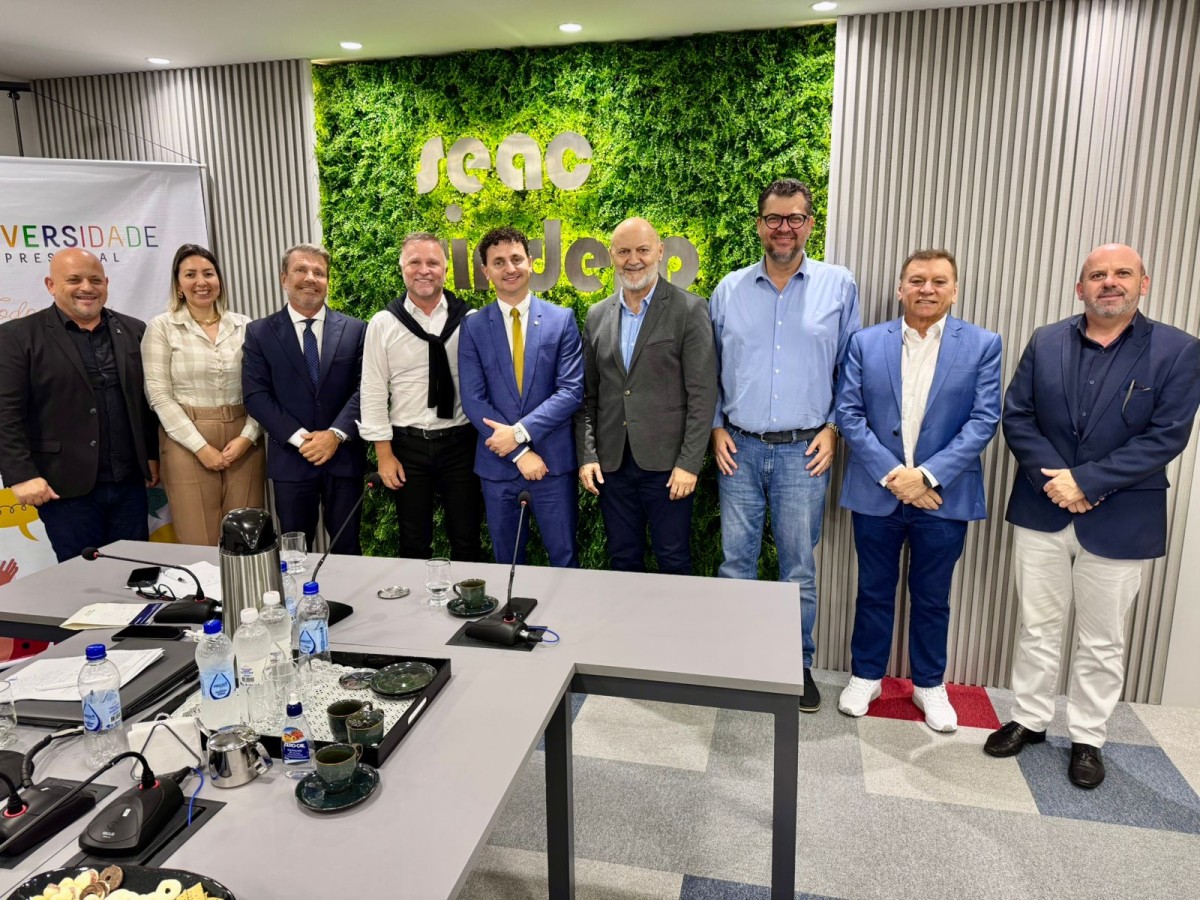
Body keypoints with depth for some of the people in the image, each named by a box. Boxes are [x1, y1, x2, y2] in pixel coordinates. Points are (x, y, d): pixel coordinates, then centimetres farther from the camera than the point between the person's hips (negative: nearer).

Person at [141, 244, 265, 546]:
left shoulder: (244, 326, 7)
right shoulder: (161, 327, 0)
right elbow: (159, 396, -5)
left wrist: (247, 436, -8)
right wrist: (201, 447, -12)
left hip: (242, 441, 2)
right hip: (187, 444, -2)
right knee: (201, 545, 1)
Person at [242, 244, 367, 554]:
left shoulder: (355, 329, 4)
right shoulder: (259, 333, 3)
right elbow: (255, 395, -4)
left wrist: (336, 434, -16)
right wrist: (299, 438, -14)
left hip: (344, 456, 0)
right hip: (291, 459, 0)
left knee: (347, 549, 11)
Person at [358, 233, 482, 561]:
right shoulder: (382, 324, -2)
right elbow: (374, 392, -1)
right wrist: (384, 454, -4)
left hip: (460, 442, 0)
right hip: (408, 446, 0)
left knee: (466, 541, 11)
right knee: (413, 545, 14)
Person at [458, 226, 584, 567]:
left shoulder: (562, 319, 0)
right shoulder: (473, 327, 1)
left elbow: (572, 390, -7)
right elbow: (473, 400, -4)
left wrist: (521, 431, -15)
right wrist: (520, 453, -11)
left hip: (553, 459, -1)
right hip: (497, 462, 1)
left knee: (564, 558, 9)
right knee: (507, 561, 15)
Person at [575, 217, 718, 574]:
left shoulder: (689, 310, -4)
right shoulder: (597, 316, 10)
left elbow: (703, 394, -8)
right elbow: (587, 395, 11)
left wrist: (689, 463, -12)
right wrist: (587, 455, 2)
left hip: (667, 464, -4)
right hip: (612, 464, 4)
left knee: (674, 565, 7)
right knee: (624, 563, 14)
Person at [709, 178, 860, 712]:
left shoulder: (839, 286, 1)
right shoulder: (729, 290, 5)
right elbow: (710, 370, 10)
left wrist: (833, 428, -2)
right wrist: (716, 428, 3)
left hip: (805, 450, -1)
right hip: (740, 448, 1)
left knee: (799, 567, 9)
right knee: (735, 561, 9)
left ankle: (799, 665, 26)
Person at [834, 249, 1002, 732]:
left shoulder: (982, 344, -1)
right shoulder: (866, 342, 1)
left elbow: (983, 420, -7)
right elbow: (849, 414, -5)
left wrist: (927, 475, -16)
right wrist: (892, 474, -14)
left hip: (943, 496, 0)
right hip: (877, 492, 1)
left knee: (932, 598, 14)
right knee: (874, 592, 14)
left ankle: (929, 684, 32)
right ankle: (866, 676, 31)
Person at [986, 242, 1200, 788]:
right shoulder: (1045, 343, 2)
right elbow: (1016, 416, -1)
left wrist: (1085, 481, -19)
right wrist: (1054, 478, -14)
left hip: (1120, 521, -2)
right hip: (1042, 511, 2)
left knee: (1102, 641, 12)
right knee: (1037, 627, 15)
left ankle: (1087, 738, 30)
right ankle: (1029, 719, 32)